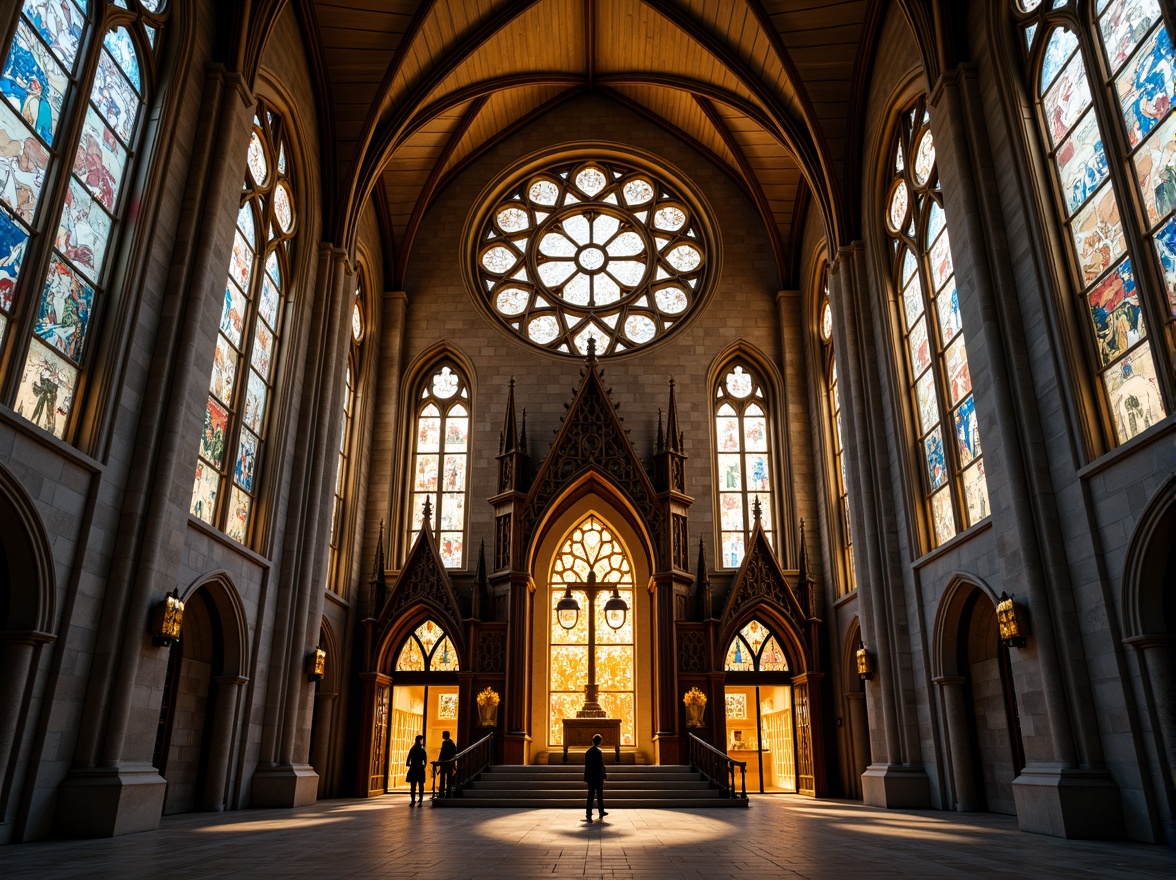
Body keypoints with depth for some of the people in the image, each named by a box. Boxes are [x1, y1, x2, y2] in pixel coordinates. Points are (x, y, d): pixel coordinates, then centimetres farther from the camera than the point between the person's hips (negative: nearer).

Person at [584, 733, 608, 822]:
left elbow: (586, 765, 10)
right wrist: (604, 774, -2)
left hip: (590, 777, 5)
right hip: (598, 777, -5)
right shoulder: (599, 751, -12)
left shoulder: (588, 752, 6)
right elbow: (601, 765, -15)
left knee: (590, 795, 5)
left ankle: (588, 815, 0)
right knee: (600, 795, 11)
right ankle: (601, 812, 22)